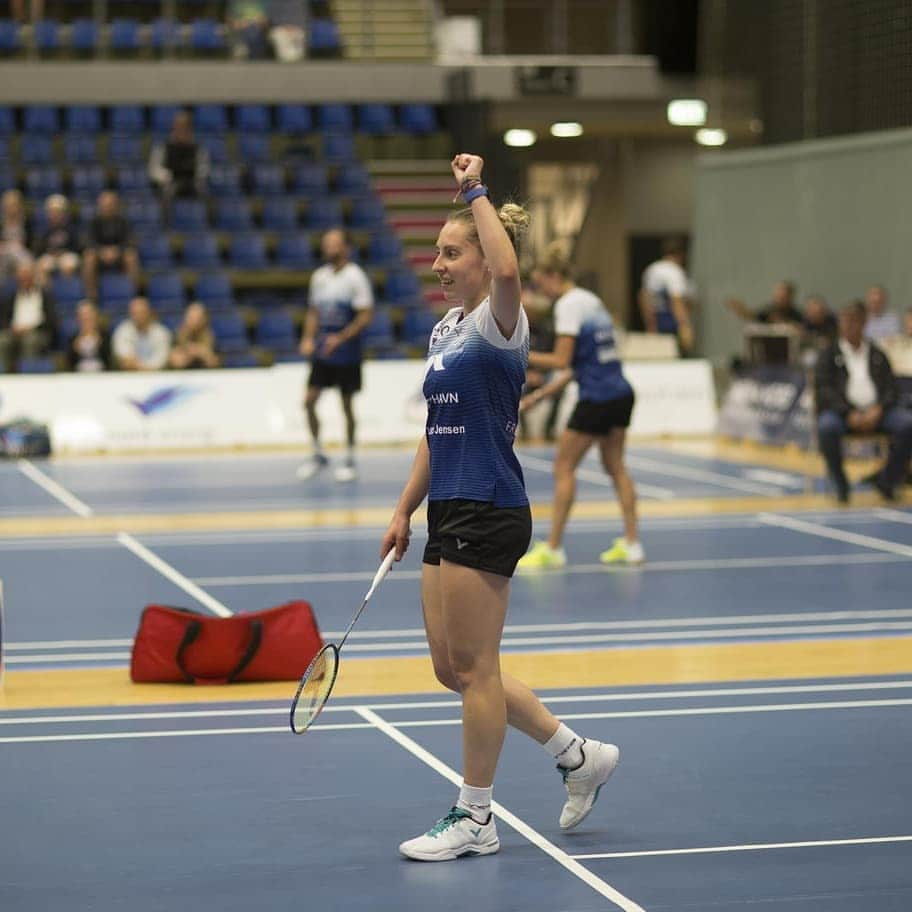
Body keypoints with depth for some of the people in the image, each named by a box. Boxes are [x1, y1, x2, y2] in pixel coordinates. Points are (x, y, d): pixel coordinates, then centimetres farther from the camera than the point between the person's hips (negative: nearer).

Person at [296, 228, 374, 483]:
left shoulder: (355, 277, -10)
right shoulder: (319, 276, 8)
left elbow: (366, 316, -14)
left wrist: (341, 338, -22)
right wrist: (308, 339, 1)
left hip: (346, 353, -6)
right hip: (322, 352, 6)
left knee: (347, 405, 2)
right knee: (309, 402, 1)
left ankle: (350, 461, 13)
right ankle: (318, 455, 15)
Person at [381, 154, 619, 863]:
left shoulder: (499, 323, -11)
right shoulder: (446, 329, 15)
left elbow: (507, 271, -37)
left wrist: (476, 192, -26)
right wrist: (405, 510, 18)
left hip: (489, 512, -10)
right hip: (448, 513, 10)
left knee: (473, 666, -1)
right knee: (452, 668, 13)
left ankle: (475, 821, 11)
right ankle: (580, 756, 24)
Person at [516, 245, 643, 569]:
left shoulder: (568, 305, -11)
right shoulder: (592, 301, 16)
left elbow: (561, 360, -17)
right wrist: (542, 393, 18)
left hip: (596, 398, -9)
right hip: (621, 393, 9)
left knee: (564, 469, 0)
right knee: (615, 466, 15)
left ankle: (553, 548, 2)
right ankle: (631, 543, 14)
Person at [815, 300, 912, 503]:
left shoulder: (877, 355, 19)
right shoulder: (830, 355, 12)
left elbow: (891, 387, 10)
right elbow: (824, 389, -1)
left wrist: (878, 410, -12)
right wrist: (849, 413, -16)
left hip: (876, 411, 2)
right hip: (841, 411, -2)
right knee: (827, 427, -37)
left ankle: (887, 479, -7)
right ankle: (840, 485, -16)